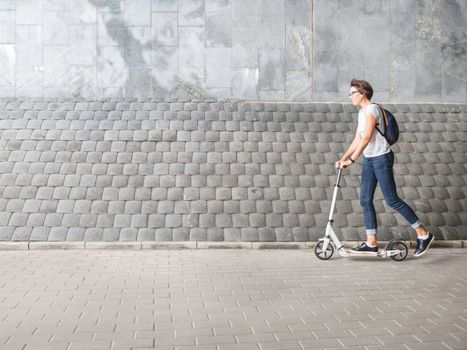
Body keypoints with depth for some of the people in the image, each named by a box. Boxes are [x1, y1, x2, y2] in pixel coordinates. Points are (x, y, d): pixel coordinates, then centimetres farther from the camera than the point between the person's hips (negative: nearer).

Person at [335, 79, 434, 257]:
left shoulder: (372, 109, -14)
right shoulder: (362, 112, 15)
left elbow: (366, 138, -22)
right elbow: (357, 139, 15)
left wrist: (351, 160, -23)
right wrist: (343, 158, 8)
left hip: (381, 158, -9)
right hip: (369, 160, 9)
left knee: (392, 200, -7)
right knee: (365, 200, 5)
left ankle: (423, 234, 6)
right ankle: (371, 243, 10)